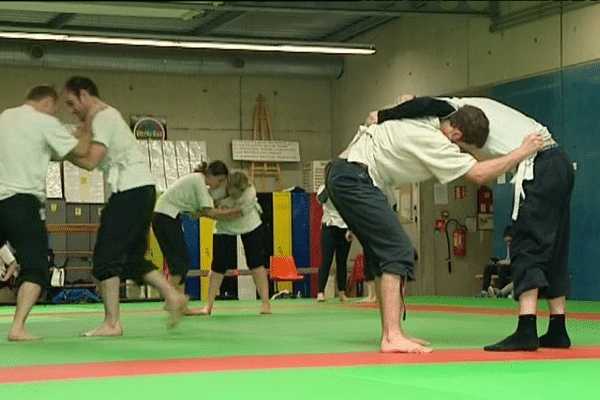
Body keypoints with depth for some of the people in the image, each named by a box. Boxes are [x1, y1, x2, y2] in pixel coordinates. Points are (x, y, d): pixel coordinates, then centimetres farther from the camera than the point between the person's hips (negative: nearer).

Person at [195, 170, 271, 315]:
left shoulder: (250, 192, -30)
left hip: (251, 227, -1)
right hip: (225, 229, 1)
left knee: (256, 264, -6)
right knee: (218, 265, -4)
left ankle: (266, 304, -1)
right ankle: (209, 305, 3)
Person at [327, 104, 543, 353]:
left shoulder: (426, 116, 6)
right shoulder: (431, 140, -20)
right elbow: (478, 174, -21)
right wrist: (523, 152, -15)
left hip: (342, 178, 11)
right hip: (353, 180, -11)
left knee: (381, 253, 11)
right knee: (398, 251, -15)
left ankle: (390, 333, 13)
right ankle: (392, 337, -21)